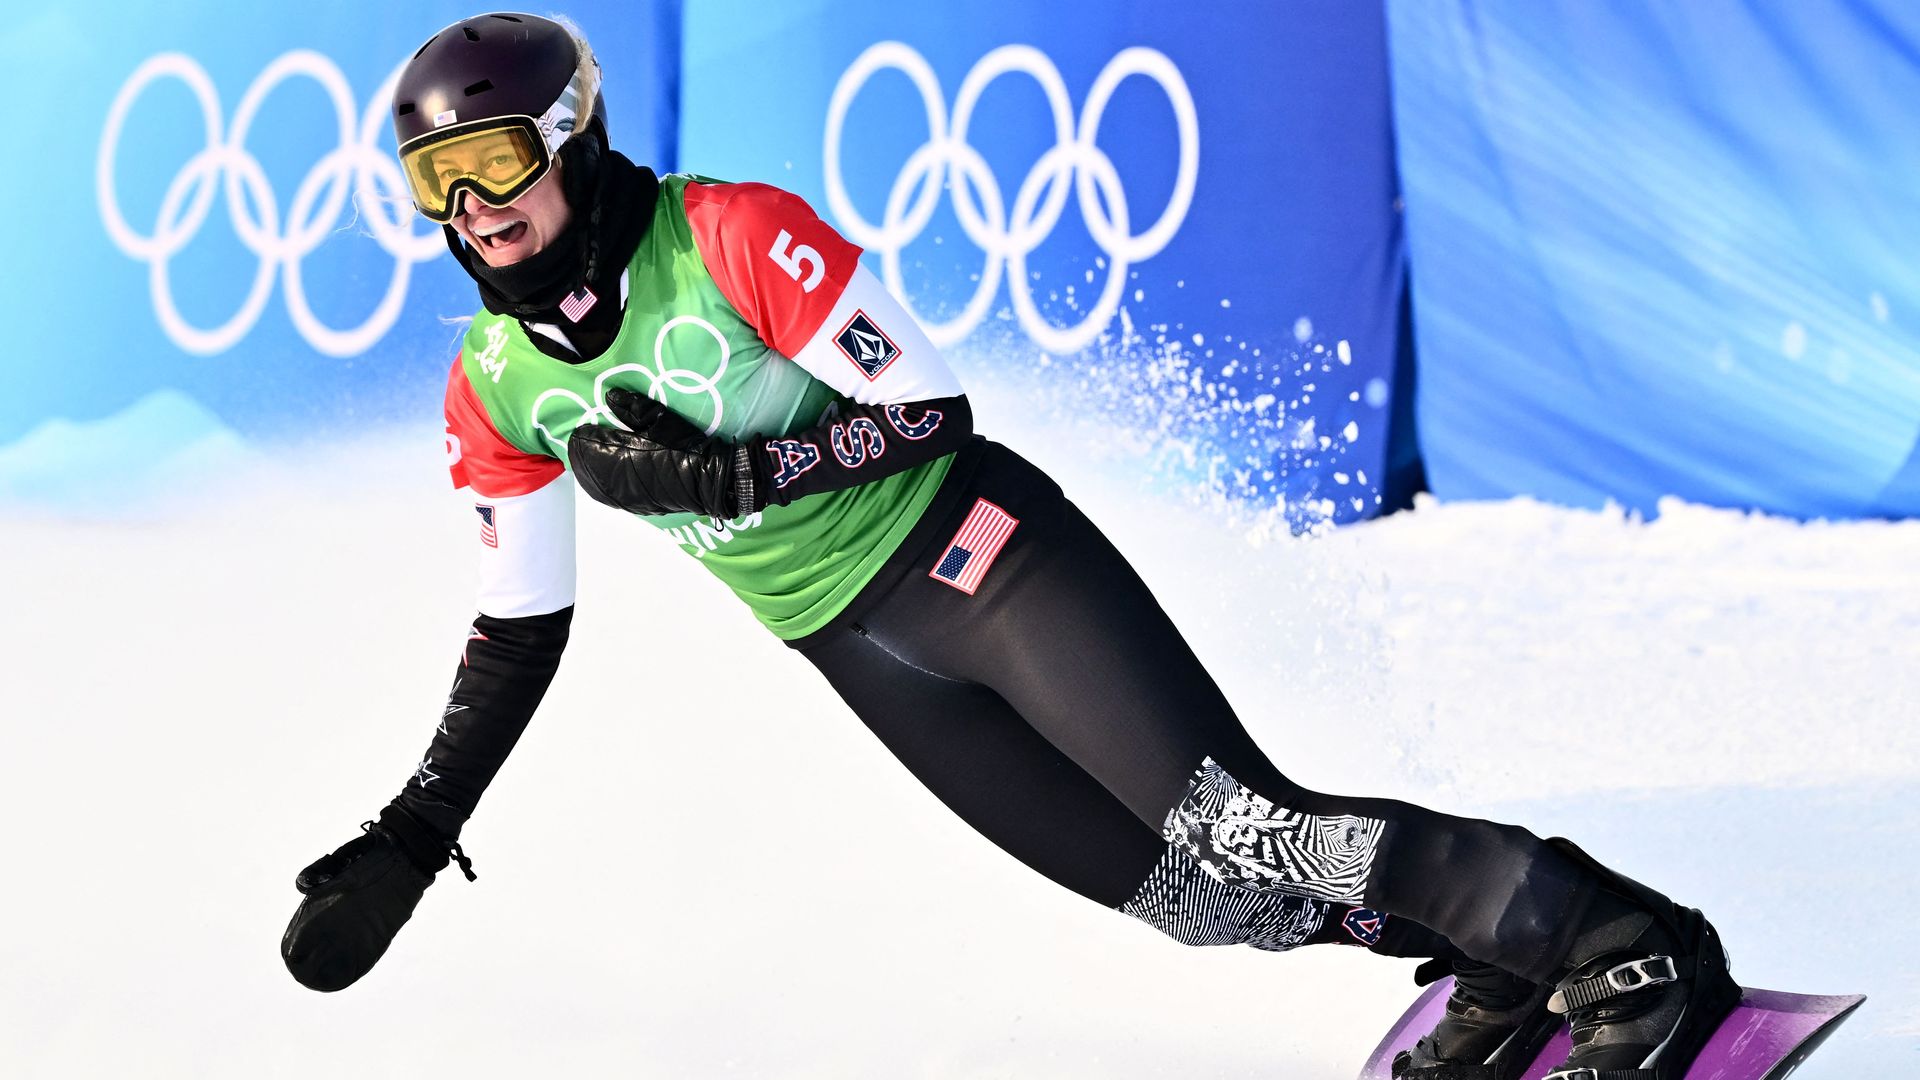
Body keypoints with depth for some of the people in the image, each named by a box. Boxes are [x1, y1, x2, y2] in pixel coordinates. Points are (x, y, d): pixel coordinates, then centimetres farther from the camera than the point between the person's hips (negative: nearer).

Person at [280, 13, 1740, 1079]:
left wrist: (728, 468, -25)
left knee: (1232, 827, -18)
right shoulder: (495, 390, 1)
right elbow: (521, 629, 10)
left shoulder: (731, 236, -16)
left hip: (973, 550, -5)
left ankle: (1637, 952, -11)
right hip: (862, 654, 6)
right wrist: (412, 839, 7)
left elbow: (931, 407, -15)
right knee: (1188, 897, -2)